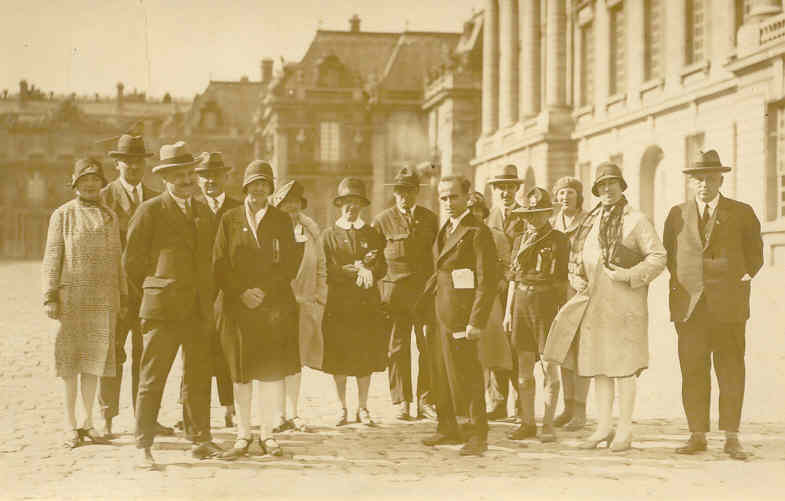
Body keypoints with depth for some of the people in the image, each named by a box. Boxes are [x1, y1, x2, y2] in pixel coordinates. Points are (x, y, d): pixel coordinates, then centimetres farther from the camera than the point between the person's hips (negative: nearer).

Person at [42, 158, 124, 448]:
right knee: (70, 358, 0)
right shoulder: (63, 215, 2)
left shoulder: (110, 217, 13)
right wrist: (50, 297, -8)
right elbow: (52, 258, -1)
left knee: (95, 358, 6)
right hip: (72, 295, -3)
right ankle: (70, 426, 8)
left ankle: (88, 423, 15)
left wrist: (122, 298, 11)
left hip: (104, 299, 3)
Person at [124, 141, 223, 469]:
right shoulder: (150, 211, -4)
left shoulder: (205, 213, 14)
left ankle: (200, 441, 19)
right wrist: (147, 296, 6)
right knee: (152, 380, -3)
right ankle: (144, 447, 3)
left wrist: (211, 299, 14)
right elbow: (131, 260, 0)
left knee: (198, 379, 10)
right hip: (163, 310, -5)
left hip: (200, 311, 5)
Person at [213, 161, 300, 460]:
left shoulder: (282, 221, 10)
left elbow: (289, 266, 4)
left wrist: (264, 291, -9)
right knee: (241, 374, 2)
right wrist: (241, 292, -10)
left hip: (275, 308, 0)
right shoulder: (230, 220, 9)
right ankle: (243, 436, 8)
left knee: (273, 372, -2)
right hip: (238, 309, 0)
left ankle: (267, 434, 7)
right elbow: (219, 265, 3)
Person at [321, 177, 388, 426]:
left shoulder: (371, 235, 13)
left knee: (365, 359, 2)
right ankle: (342, 408, 14)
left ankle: (363, 408, 13)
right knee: (337, 360, 1)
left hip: (367, 305, 1)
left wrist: (367, 270, -14)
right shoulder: (329, 235, 6)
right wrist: (357, 268, -14)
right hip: (338, 305, -1)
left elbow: (382, 268, 6)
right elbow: (327, 271, -4)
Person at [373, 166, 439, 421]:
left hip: (426, 290, 2)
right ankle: (401, 403, 7)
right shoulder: (383, 220, 4)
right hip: (395, 292, -1)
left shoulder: (430, 219, 11)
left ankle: (426, 402, 5)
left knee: (429, 347, -2)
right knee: (398, 348, 0)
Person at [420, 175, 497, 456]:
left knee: (466, 375, -5)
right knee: (441, 372, 12)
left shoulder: (477, 232, -11)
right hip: (440, 314, 8)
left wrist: (477, 321, -19)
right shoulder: (445, 230, 16)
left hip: (460, 314, -8)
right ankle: (448, 428, 23)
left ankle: (478, 436, 2)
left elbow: (486, 280, -15)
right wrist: (424, 302, 16)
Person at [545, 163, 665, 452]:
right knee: (598, 365, 7)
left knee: (623, 365, -3)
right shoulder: (591, 222, 16)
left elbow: (658, 257, -6)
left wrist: (630, 275, -18)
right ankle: (603, 428, 14)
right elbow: (581, 258, 27)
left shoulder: (636, 220, -3)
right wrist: (581, 280, 9)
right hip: (594, 301, 6)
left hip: (624, 301, -6)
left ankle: (624, 431, 4)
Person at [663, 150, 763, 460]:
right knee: (693, 373, 2)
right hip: (689, 304, 2)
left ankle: (731, 438, 6)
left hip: (728, 306, -1)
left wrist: (742, 277, 3)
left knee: (731, 373, 0)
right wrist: (679, 282, 8)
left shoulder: (741, 214, 7)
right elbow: (669, 254, 19)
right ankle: (697, 436, 8)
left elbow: (754, 253, 14)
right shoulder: (678, 214, 12)